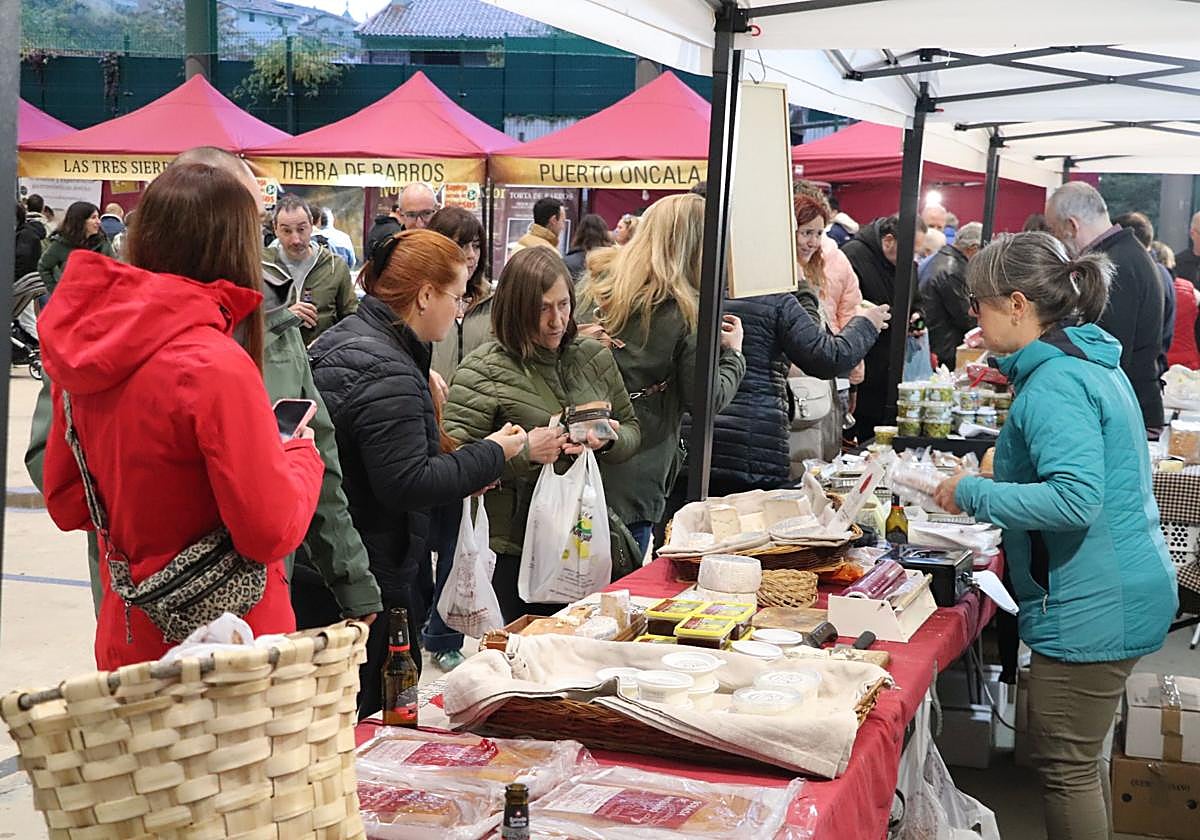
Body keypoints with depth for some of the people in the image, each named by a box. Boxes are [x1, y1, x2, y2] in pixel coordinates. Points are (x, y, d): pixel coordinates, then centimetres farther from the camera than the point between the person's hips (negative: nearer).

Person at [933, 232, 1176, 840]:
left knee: (1063, 765, 1)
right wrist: (990, 483, 18)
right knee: (1082, 755, 22)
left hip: (1091, 607, -11)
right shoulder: (1092, 362, 11)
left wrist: (972, 493, -21)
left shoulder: (1054, 384, -21)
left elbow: (1074, 500, -31)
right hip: (1128, 593, 11)